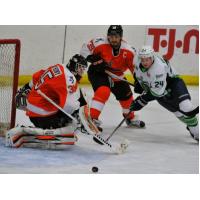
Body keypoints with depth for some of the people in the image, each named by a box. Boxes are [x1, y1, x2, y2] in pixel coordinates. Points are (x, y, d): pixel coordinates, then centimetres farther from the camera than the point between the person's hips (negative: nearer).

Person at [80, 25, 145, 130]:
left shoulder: (128, 51, -20)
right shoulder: (100, 44, -26)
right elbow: (85, 49, -17)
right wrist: (95, 60, -25)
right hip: (98, 73, -5)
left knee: (126, 96, 15)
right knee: (103, 91, -31)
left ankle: (130, 118, 41)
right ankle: (92, 118, -28)